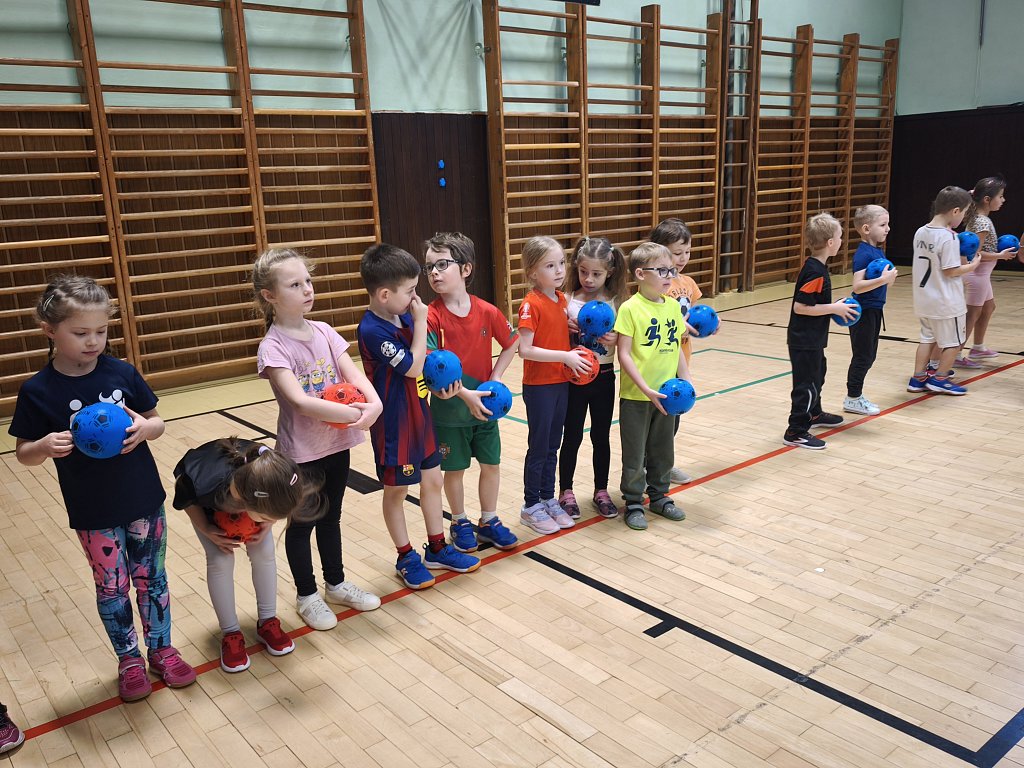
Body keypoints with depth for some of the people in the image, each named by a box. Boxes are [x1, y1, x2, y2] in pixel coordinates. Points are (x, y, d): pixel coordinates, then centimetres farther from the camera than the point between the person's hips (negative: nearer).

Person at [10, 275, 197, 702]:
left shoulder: (122, 374, -8)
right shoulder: (37, 391, -11)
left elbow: (158, 422, 3)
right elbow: (23, 453, -3)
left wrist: (146, 428, -20)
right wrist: (45, 446, -25)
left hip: (145, 501, 1)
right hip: (93, 513, -1)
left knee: (151, 578, 15)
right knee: (112, 587, 14)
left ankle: (161, 649, 35)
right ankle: (129, 660, 34)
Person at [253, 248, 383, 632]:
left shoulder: (323, 331, 0)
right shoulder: (273, 347, -17)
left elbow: (354, 374, -8)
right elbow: (299, 400, -28)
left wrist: (374, 402, -27)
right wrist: (352, 413, -30)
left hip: (337, 443, 5)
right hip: (301, 451, -5)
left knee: (331, 517, 21)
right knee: (301, 523, 13)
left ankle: (336, 584, 39)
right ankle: (307, 595, 32)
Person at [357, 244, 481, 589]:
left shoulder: (404, 317, 0)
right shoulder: (372, 330, -24)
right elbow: (412, 367, -23)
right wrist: (421, 322, -18)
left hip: (419, 416, 8)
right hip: (394, 425, -8)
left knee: (432, 481, 17)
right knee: (396, 491, 10)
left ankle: (437, 549, 33)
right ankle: (406, 558, 27)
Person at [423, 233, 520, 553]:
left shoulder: (488, 312, -7)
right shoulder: (431, 316, -16)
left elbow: (511, 344, 7)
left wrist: (496, 377, -5)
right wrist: (465, 395, -26)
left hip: (484, 406, 3)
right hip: (449, 408, -3)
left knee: (491, 464, 13)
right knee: (454, 469, 12)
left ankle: (489, 521, 32)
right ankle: (460, 523, 32)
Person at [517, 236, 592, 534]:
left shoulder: (562, 299, 6)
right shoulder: (531, 304, -17)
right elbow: (524, 350, -22)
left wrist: (575, 352, -2)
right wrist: (565, 356, -23)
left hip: (562, 383, 7)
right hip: (538, 386, -7)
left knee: (553, 445, 16)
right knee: (539, 447, 4)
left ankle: (548, 500, 29)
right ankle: (531, 506, 19)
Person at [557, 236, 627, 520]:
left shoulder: (616, 303, -2)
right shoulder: (567, 302, -6)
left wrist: (614, 340, -19)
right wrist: (567, 331, -22)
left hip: (604, 377, 2)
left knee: (602, 437, 12)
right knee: (572, 437, 8)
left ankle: (601, 491, 27)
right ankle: (566, 492, 23)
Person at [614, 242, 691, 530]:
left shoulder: (673, 306, 4)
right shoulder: (630, 308, -15)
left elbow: (677, 348, 12)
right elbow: (624, 355, -16)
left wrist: (686, 380, 3)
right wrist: (647, 390, -20)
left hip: (666, 394, 6)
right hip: (636, 396, -6)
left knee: (663, 450, 18)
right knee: (635, 454, 7)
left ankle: (659, 496, 35)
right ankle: (633, 503, 22)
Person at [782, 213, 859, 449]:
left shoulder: (816, 267, 6)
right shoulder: (815, 272, -23)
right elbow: (800, 307, -27)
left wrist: (834, 307, 6)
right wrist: (834, 309, -20)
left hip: (811, 339, 11)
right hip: (804, 341, -11)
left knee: (817, 375, 27)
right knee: (807, 384, -4)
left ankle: (814, 414, 46)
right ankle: (796, 432, 2)